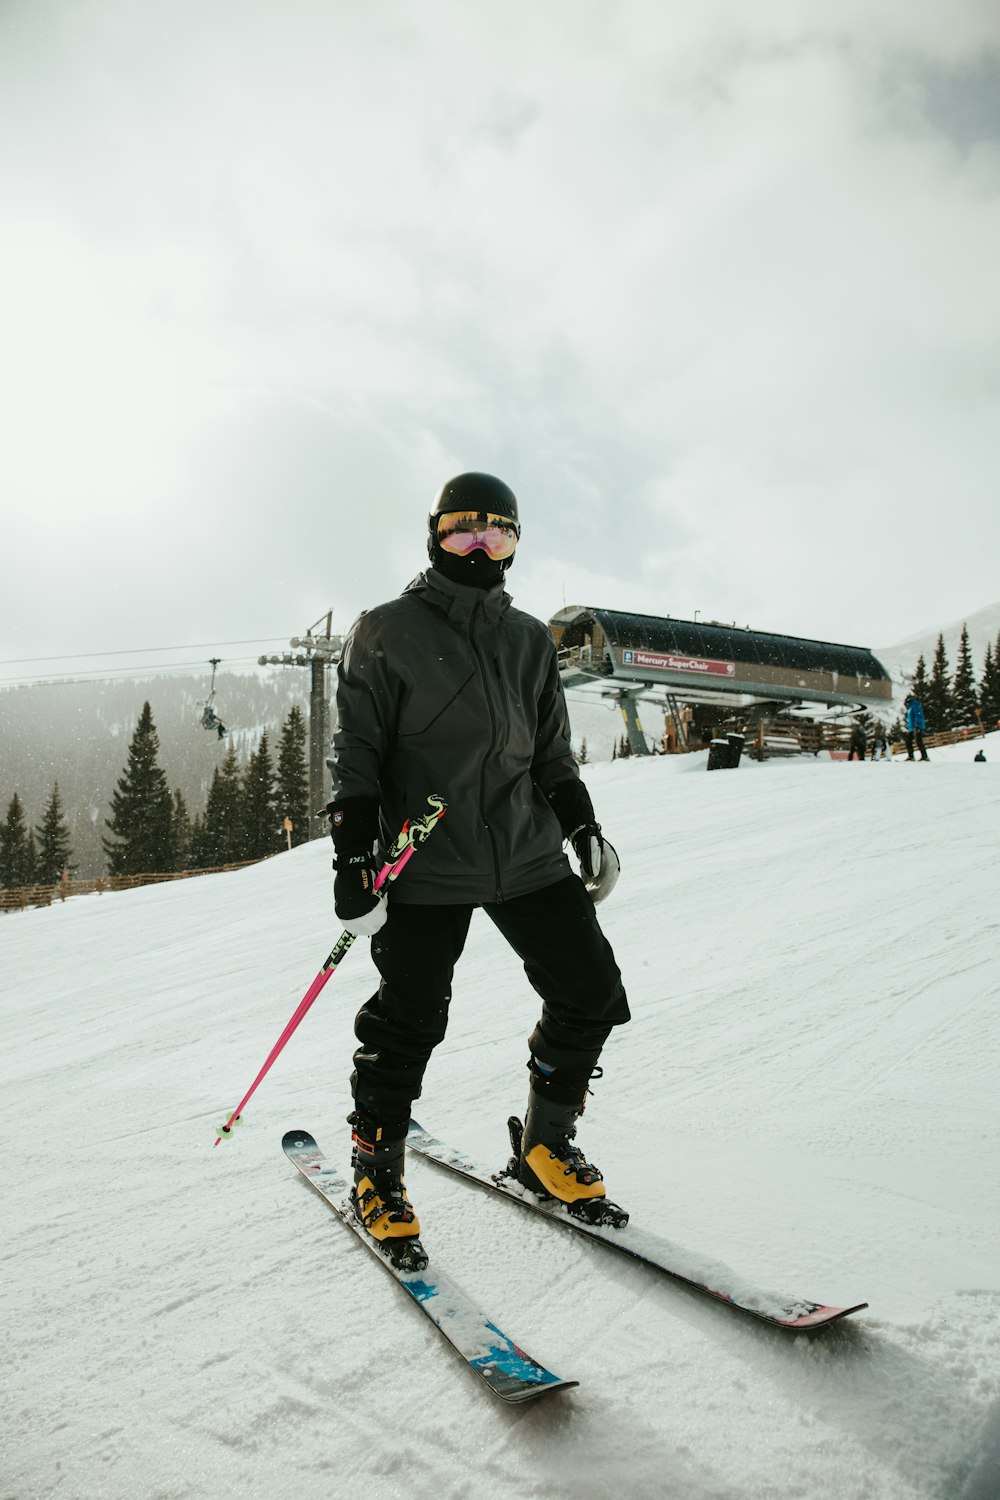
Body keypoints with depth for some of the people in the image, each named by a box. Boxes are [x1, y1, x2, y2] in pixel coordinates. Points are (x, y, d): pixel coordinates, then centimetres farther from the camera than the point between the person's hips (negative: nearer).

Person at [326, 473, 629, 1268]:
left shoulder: (531, 640, 15)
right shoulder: (388, 632, 1)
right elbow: (357, 754, -2)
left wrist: (584, 826, 10)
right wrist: (355, 857, -10)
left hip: (528, 853, 5)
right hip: (426, 867, -5)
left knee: (592, 993, 2)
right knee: (407, 1022, -3)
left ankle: (547, 1146, 22)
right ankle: (377, 1172, 21)